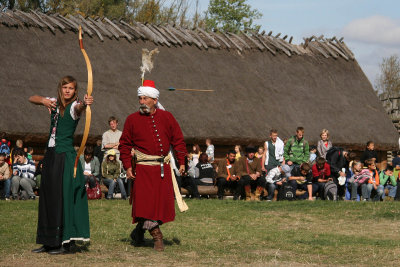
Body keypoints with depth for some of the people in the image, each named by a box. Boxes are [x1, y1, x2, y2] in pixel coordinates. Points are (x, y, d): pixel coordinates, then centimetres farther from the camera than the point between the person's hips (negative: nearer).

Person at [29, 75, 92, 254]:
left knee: (63, 197, -8)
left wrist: (85, 103, -56)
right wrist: (43, 100, -4)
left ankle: (65, 243, -5)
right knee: (48, 197, 10)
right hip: (51, 154, 8)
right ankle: (49, 242, 17)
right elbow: (32, 98, 18)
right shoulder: (54, 103, 12)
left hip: (66, 156, -7)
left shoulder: (73, 106, -8)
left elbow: (79, 107, -31)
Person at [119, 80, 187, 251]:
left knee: (162, 201, 3)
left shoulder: (166, 117, 5)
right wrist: (128, 166, -3)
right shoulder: (132, 119, 1)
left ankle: (140, 229, 22)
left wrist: (181, 162, 5)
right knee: (145, 200, -11)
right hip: (144, 168, -2)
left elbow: (178, 140, 10)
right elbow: (124, 144, 6)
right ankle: (156, 236, -2)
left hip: (163, 168, 2)